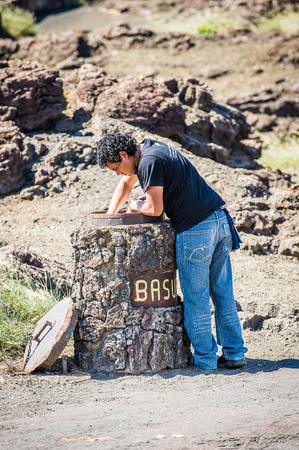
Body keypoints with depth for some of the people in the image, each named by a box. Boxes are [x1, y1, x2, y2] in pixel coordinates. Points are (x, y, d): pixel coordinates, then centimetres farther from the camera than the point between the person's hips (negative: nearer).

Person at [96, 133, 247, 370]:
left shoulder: (149, 162, -15)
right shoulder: (148, 147, 17)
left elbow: (155, 209, -15)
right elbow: (126, 184, 30)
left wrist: (136, 206, 6)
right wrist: (108, 218, 29)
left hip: (196, 230, -9)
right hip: (220, 220, 9)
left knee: (196, 297, 1)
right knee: (223, 291, 12)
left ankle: (205, 358, 9)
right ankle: (234, 354, 16)